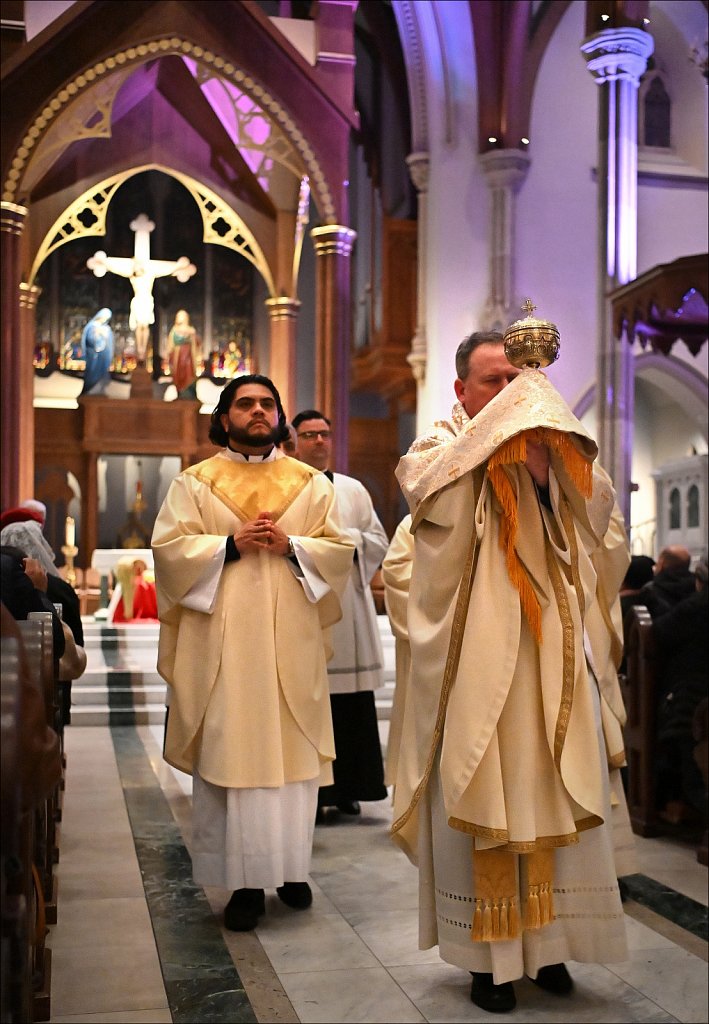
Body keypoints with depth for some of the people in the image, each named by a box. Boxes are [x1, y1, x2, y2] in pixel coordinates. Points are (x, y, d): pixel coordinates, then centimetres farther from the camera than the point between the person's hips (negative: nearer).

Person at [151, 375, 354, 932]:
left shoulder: (311, 483, 13)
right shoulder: (194, 483, 10)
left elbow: (339, 548, 7)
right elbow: (169, 546, 0)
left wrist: (291, 545, -10)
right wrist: (231, 544, -12)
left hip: (292, 637, 2)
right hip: (223, 638, -1)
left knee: (293, 751, 1)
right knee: (229, 752, -4)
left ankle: (291, 867, 14)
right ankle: (245, 880, 2)